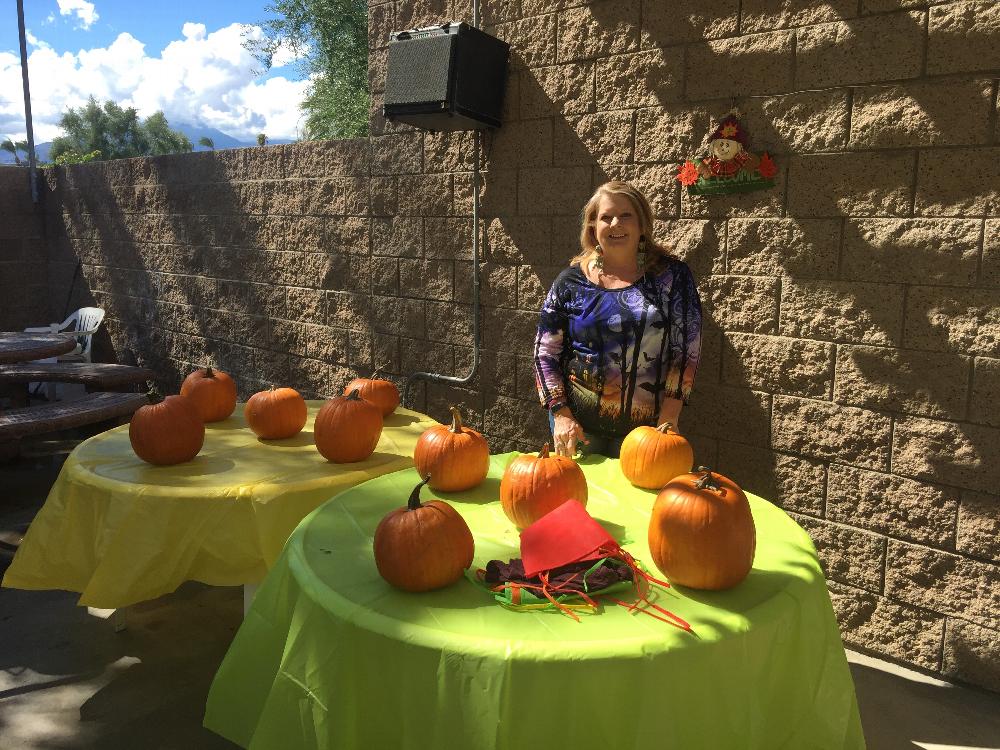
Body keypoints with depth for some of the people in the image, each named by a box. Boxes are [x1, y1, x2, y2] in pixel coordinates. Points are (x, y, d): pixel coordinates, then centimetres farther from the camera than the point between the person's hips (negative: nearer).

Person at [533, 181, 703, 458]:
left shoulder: (672, 276, -2)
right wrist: (561, 414, -8)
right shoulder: (571, 281, 0)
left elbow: (686, 351, -4)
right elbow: (545, 353, 1)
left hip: (644, 425, -1)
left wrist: (668, 419, -11)